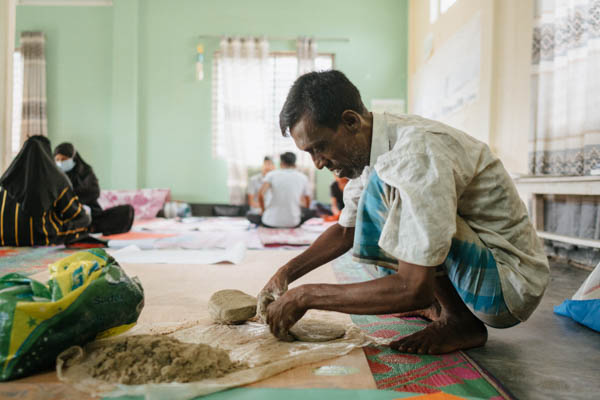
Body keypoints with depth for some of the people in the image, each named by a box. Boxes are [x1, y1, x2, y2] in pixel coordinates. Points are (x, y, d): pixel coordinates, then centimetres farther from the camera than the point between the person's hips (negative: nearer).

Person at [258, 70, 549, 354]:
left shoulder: (416, 154, -29)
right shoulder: (371, 147, 0)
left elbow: (414, 290, -32)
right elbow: (346, 230, 14)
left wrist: (306, 296, -24)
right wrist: (288, 272, 1)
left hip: (511, 288, -9)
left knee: (383, 192, -27)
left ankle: (462, 322, -12)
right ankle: (439, 307, 9)